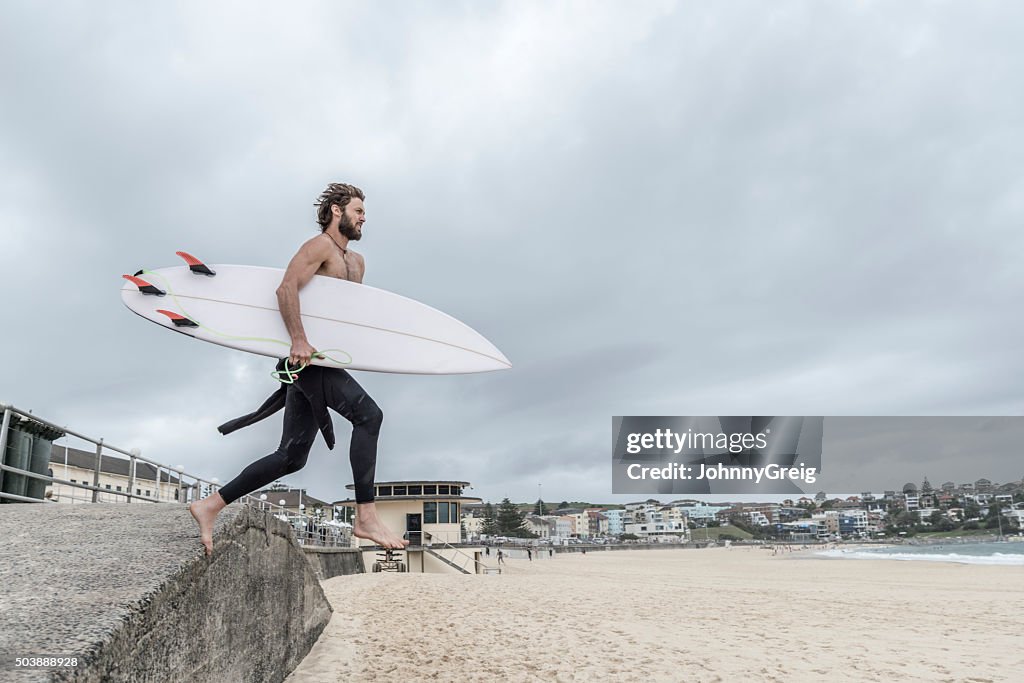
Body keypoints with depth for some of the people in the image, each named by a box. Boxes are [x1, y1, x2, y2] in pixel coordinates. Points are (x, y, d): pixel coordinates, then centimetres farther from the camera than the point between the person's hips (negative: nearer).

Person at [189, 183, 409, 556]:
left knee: (291, 457, 8)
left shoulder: (356, 262, 24)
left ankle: (210, 505, 16)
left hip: (317, 359, 9)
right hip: (306, 356, -9)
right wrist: (299, 339, -29)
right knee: (368, 413, -21)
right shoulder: (319, 246, -4)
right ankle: (365, 518, -20)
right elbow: (287, 288, -19)